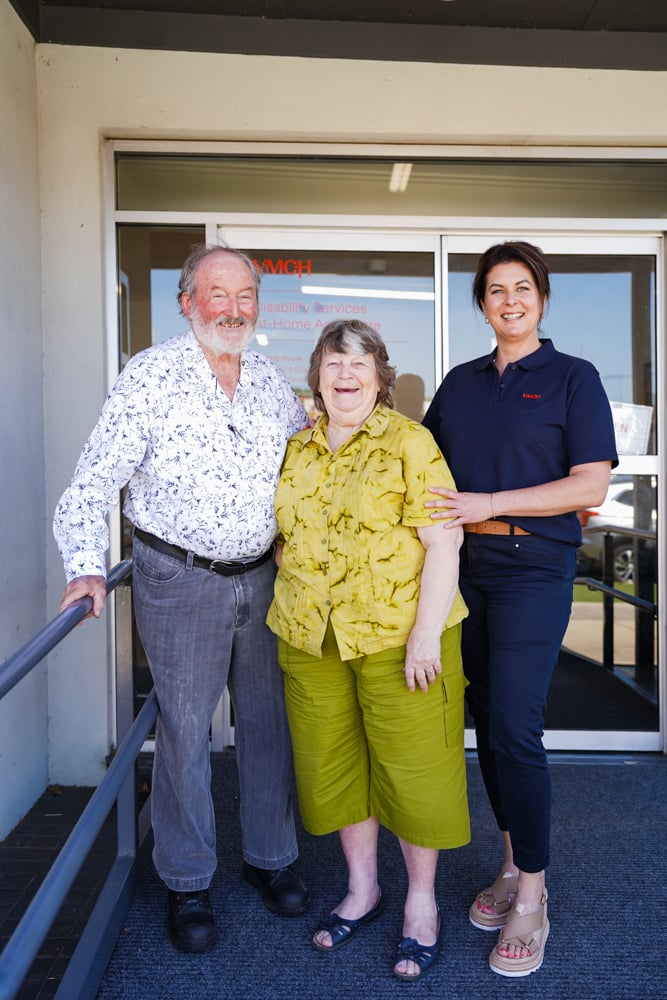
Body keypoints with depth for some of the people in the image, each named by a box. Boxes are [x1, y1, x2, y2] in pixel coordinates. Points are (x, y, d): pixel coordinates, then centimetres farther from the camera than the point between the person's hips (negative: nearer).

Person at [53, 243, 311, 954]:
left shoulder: (272, 382, 6)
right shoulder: (151, 376, -8)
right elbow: (94, 481, -11)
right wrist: (87, 564, -23)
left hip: (263, 576, 5)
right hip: (180, 581, -4)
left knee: (270, 720, 14)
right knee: (184, 729, 6)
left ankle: (269, 856, 35)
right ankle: (187, 882, 27)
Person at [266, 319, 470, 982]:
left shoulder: (409, 442, -6)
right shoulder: (296, 448, 10)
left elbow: (443, 542, -12)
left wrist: (426, 634, -17)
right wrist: (291, 613, 11)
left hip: (398, 635, -5)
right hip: (311, 639, 5)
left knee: (410, 765, 5)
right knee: (333, 761, 14)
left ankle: (421, 901, 27)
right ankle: (361, 887, 35)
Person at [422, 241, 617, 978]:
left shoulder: (573, 378, 0)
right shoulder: (459, 384, 14)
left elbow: (591, 484, -9)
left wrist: (488, 503, -16)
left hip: (534, 566, -5)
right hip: (463, 566, 5)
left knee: (514, 727, -7)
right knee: (486, 716, 11)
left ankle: (532, 898, 10)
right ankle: (512, 865, 29)